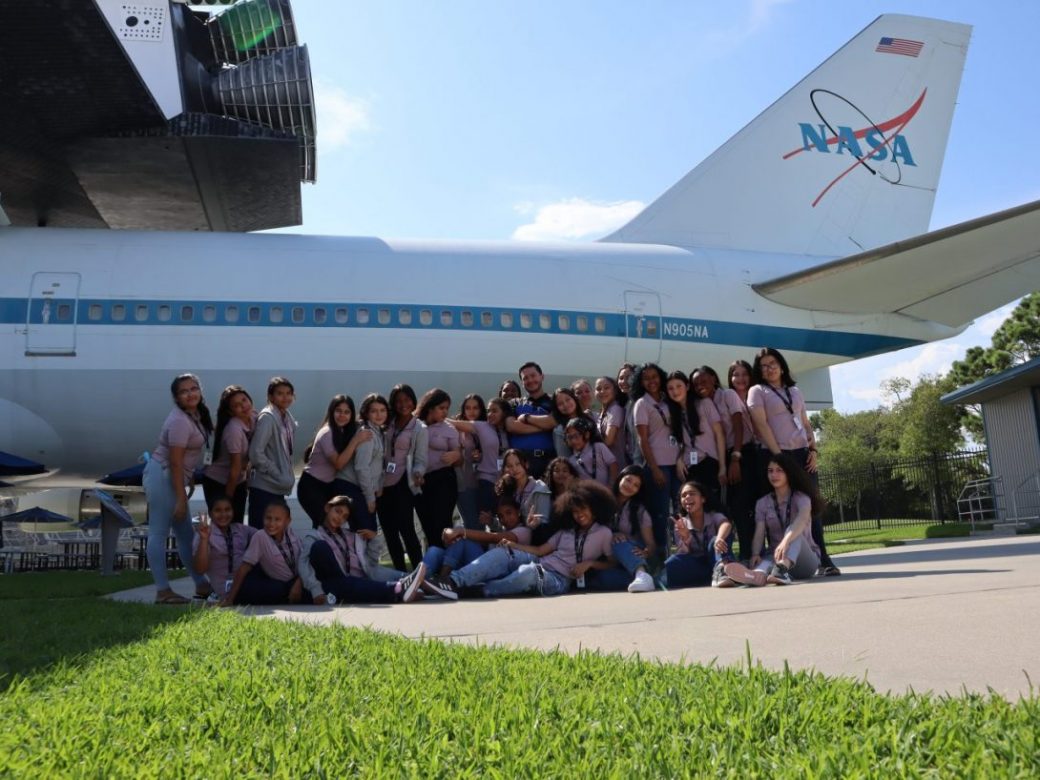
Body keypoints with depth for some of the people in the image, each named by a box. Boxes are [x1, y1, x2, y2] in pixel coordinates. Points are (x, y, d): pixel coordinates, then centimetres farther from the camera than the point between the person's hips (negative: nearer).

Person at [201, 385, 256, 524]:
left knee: (237, 524, 10)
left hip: (238, 481, 7)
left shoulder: (254, 416, -9)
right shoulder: (234, 430, -30)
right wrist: (228, 498, -17)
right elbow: (235, 467, -22)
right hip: (217, 483, -7)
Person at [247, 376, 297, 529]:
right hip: (264, 487, -8)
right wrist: (278, 475, -14)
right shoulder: (267, 417, -13)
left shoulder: (287, 418, 11)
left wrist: (287, 477, 8)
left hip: (279, 488, 8)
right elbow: (256, 453, -20)